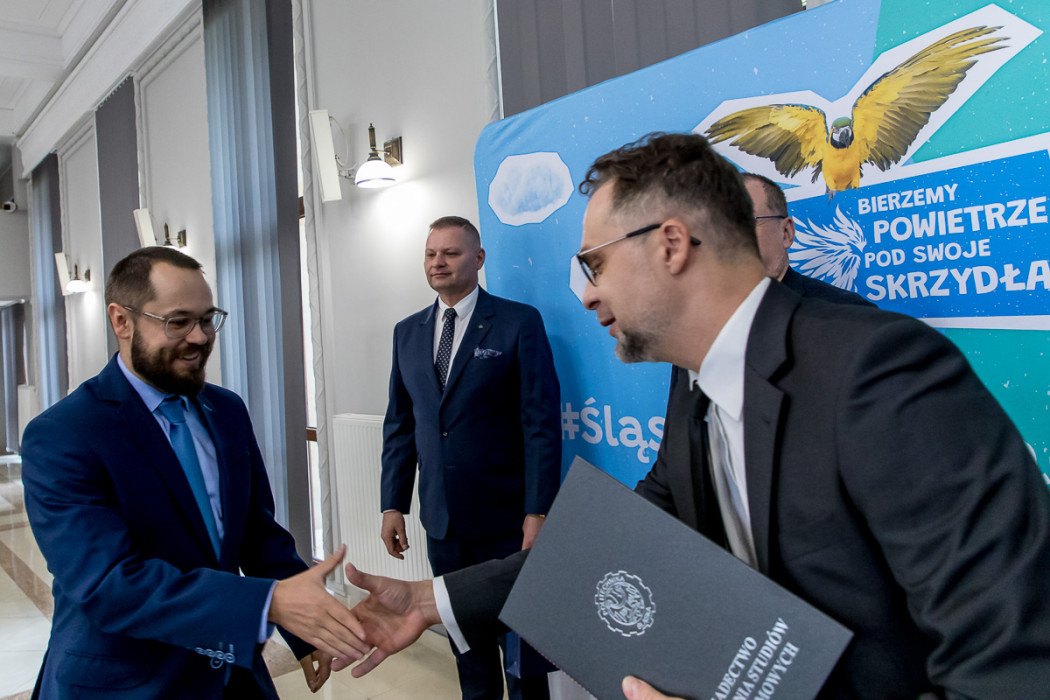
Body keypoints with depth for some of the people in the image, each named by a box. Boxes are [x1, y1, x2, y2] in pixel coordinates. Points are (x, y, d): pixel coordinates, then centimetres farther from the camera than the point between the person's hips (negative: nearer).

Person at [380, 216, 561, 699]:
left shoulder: (519, 323, -7)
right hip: (441, 520, 5)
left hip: (506, 520, -4)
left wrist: (538, 512, -15)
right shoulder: (407, 332, 9)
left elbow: (542, 422, -10)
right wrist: (393, 504, 6)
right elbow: (399, 424, 11)